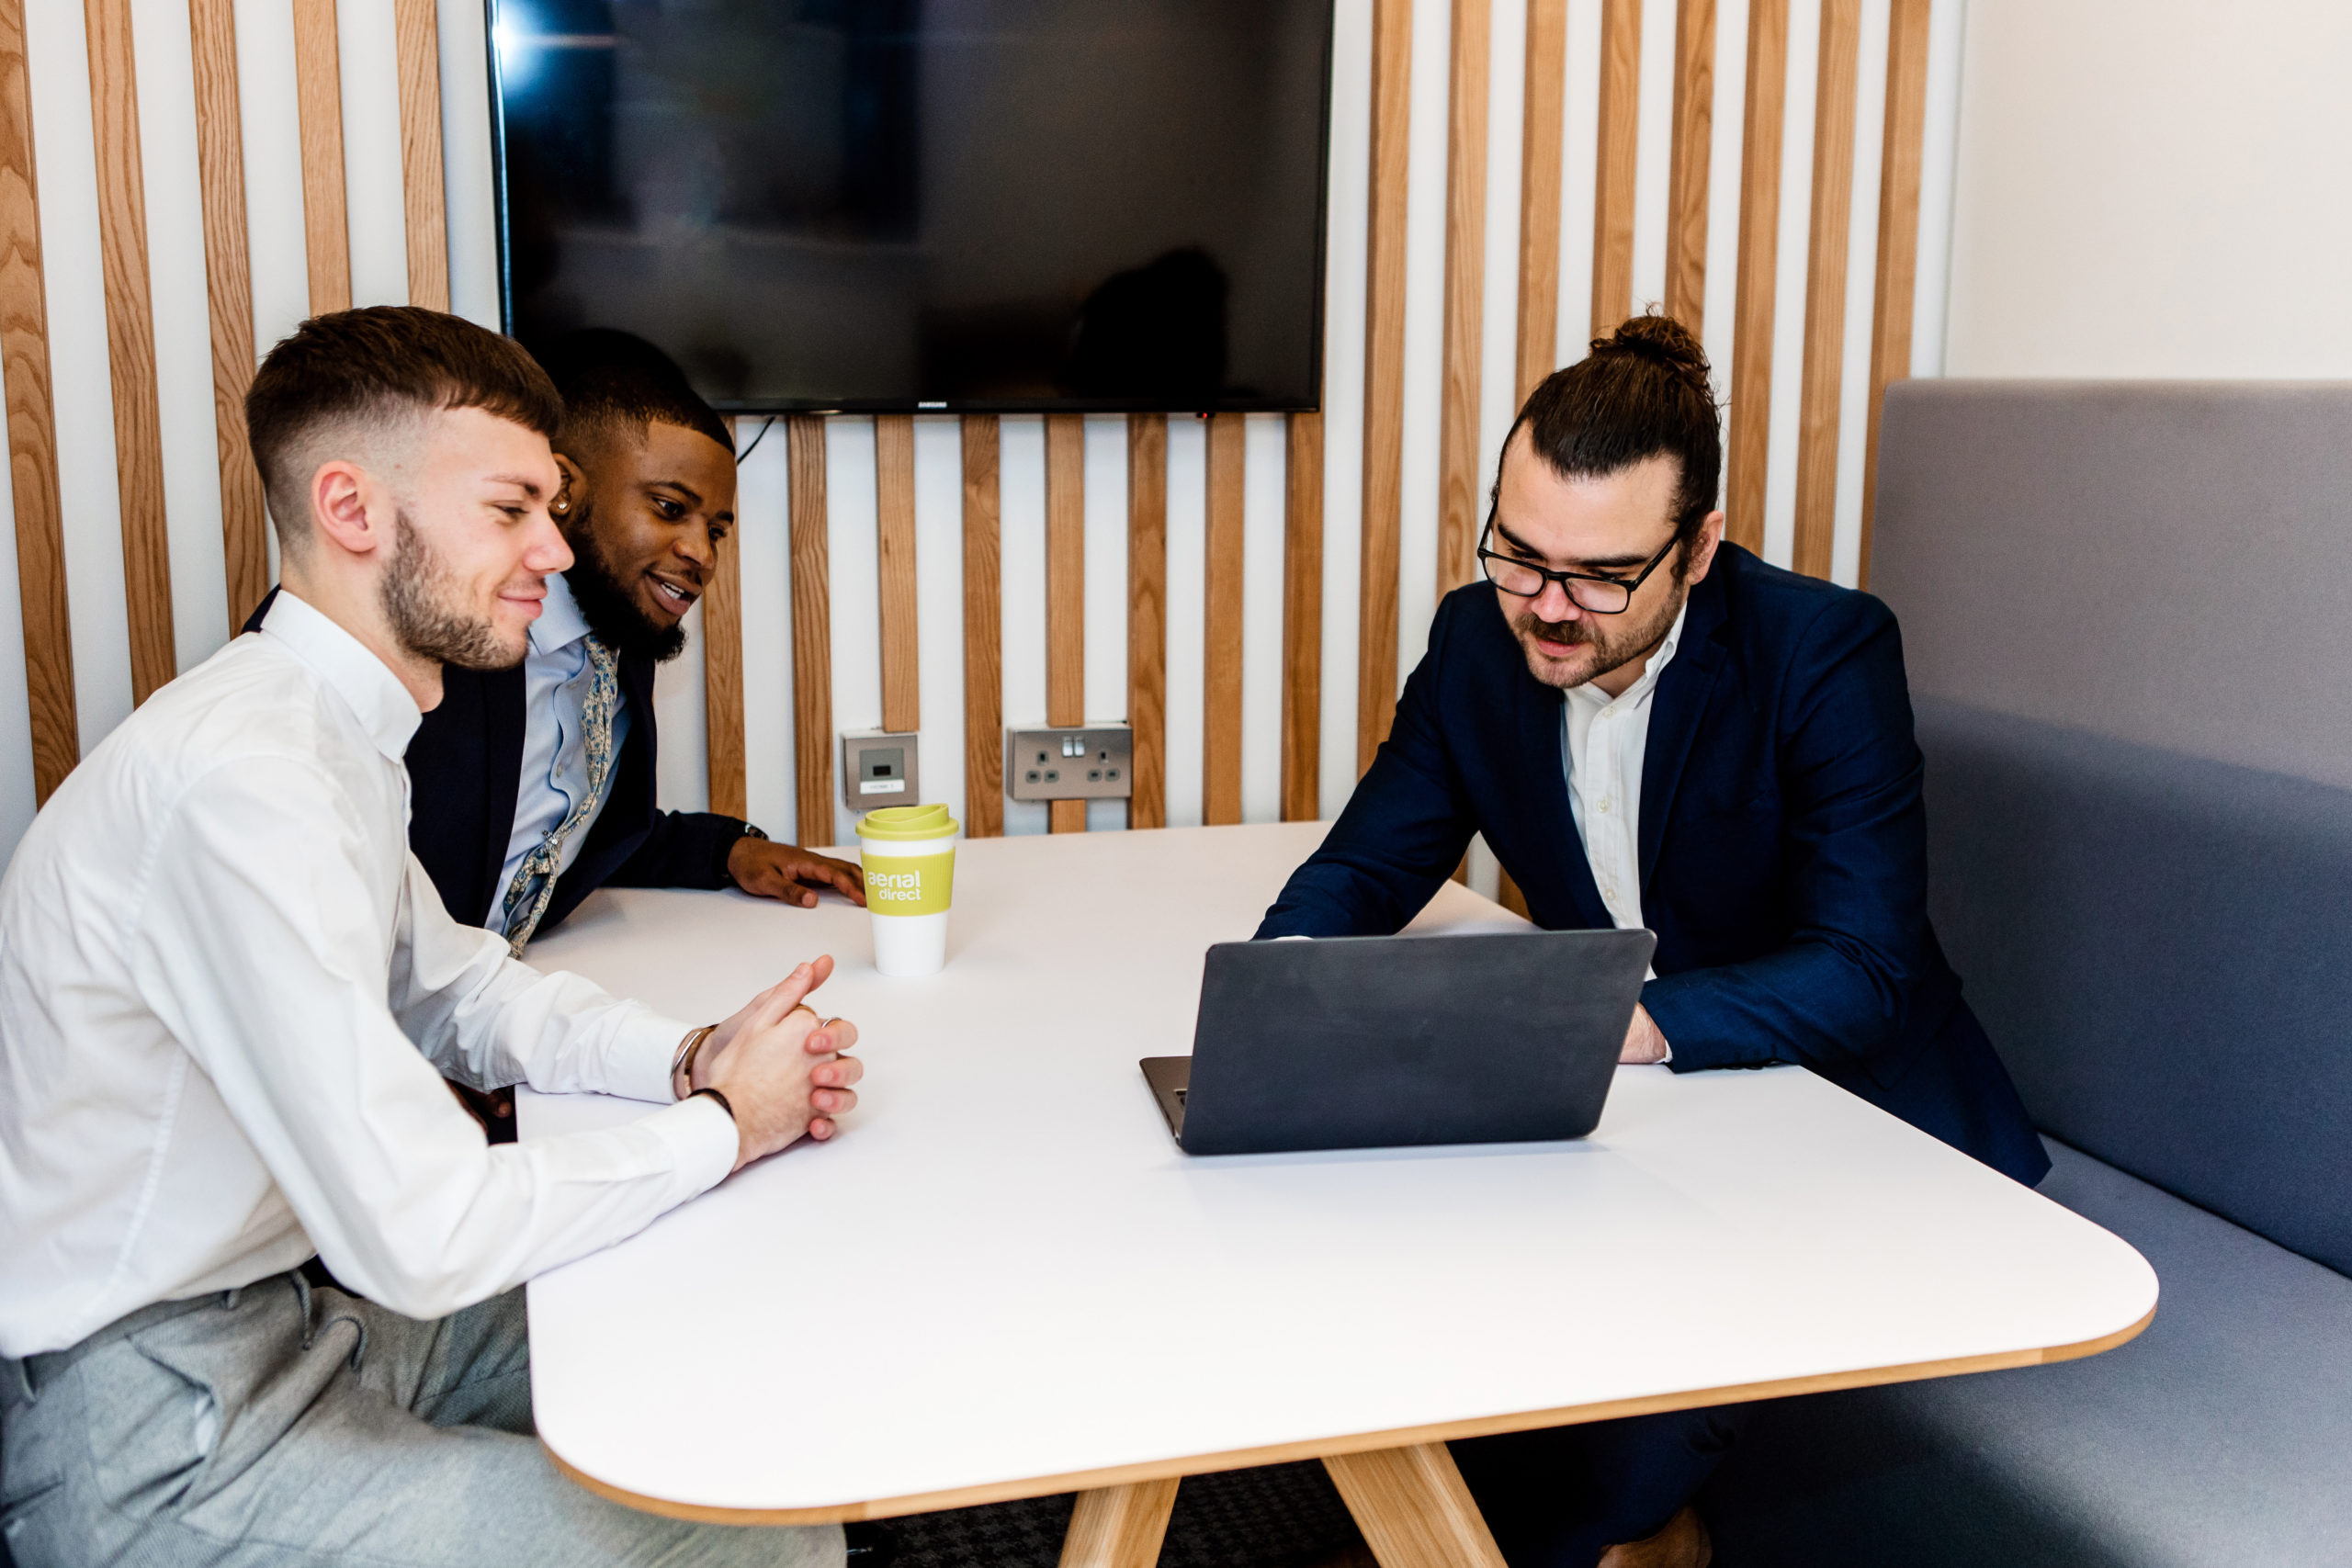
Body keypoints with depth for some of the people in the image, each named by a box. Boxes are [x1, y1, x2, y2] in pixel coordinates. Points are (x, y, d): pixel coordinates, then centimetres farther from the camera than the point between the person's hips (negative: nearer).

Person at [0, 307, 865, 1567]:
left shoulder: (329, 731, 4)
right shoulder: (241, 780, -28)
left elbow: (462, 994, 16)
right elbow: (423, 1236, -30)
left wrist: (693, 1059, -3)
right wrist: (724, 1125, -15)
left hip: (272, 1319, 10)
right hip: (146, 1450, -9)